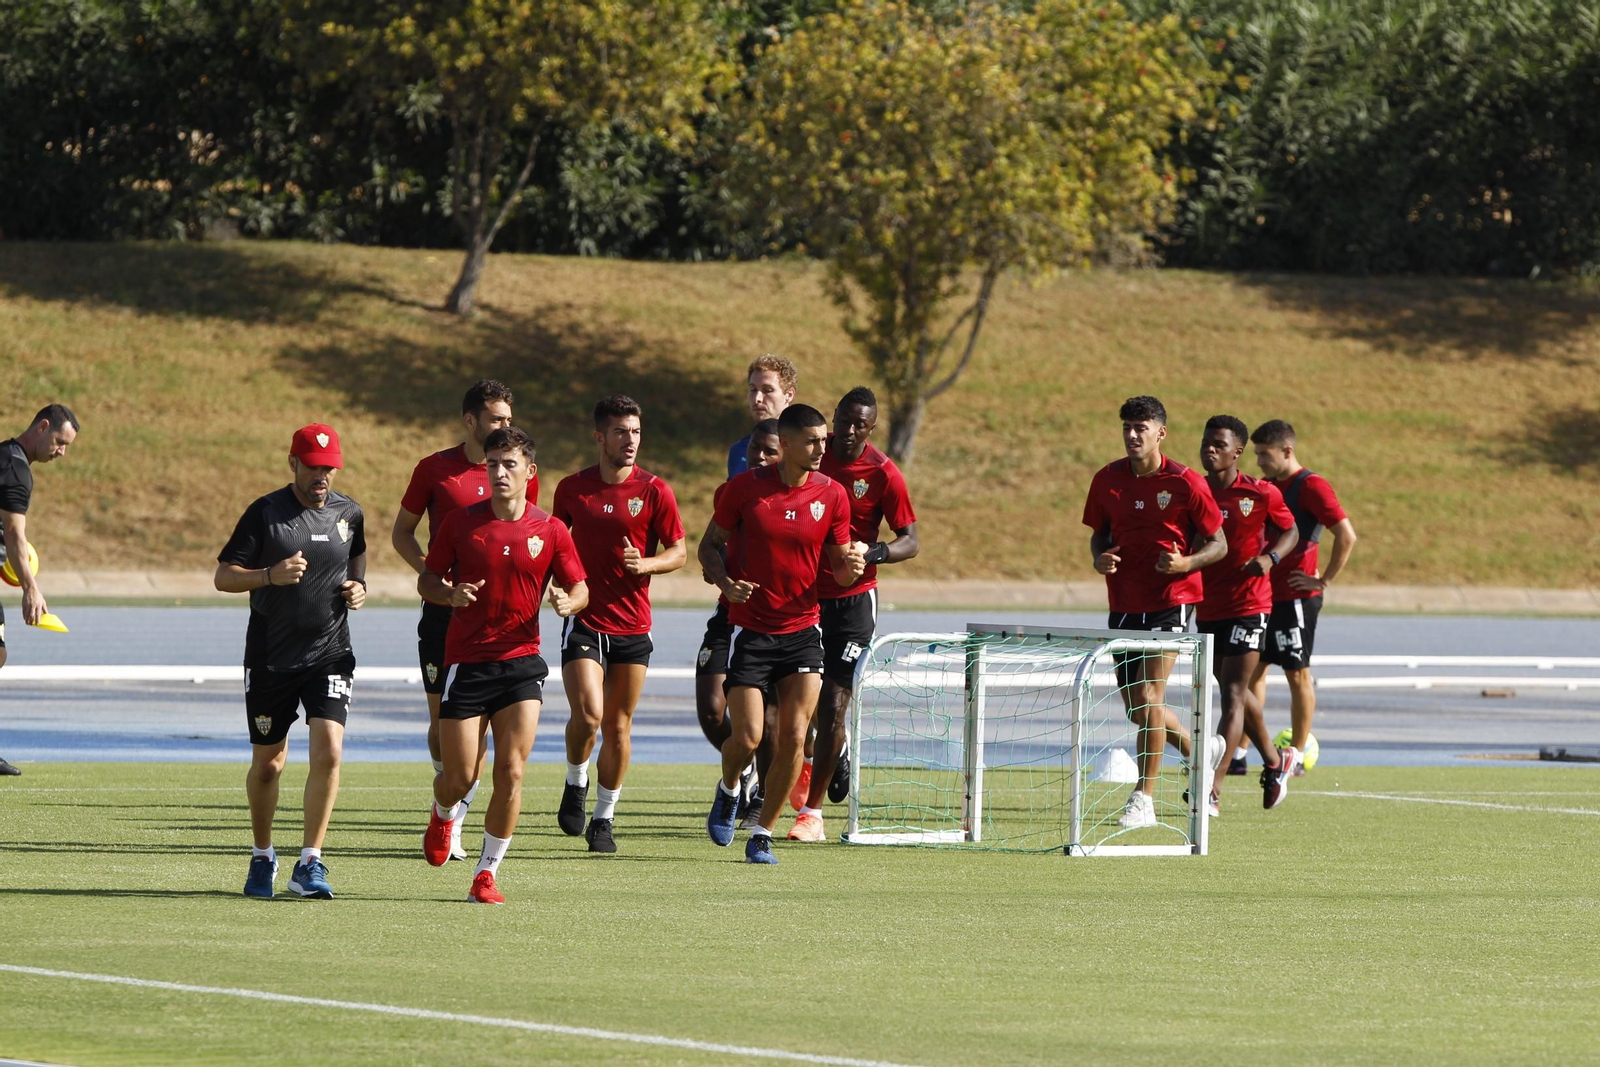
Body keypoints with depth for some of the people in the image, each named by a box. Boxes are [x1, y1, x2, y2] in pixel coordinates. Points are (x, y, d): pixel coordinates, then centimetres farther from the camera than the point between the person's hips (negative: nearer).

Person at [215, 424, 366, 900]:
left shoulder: (348, 513, 5)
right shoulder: (265, 513, -5)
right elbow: (223, 576, -4)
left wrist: (359, 585, 4)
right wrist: (270, 575, -21)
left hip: (330, 654, 1)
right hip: (271, 658, -1)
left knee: (328, 752, -16)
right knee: (267, 764, 8)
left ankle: (310, 863, -10)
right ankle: (262, 857, 29)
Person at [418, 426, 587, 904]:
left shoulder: (550, 531, 1)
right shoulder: (461, 522, 0)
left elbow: (580, 587, 7)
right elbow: (427, 580, 7)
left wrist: (569, 601, -17)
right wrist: (449, 593, -15)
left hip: (521, 659, 0)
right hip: (465, 661, 0)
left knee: (511, 772, -10)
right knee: (459, 778, 0)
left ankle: (487, 873, 3)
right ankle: (444, 814, 37)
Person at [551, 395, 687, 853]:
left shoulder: (654, 491, -2)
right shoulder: (572, 488, 2)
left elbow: (679, 552, 1)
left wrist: (646, 563, -18)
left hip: (633, 626, 1)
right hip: (585, 621, -1)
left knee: (618, 725, 5)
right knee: (588, 714, -18)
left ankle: (604, 819, 19)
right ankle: (575, 783, 11)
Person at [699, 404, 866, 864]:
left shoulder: (832, 494, 0)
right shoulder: (746, 487, -6)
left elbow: (840, 569, 7)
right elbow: (709, 545, 4)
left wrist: (852, 566, -17)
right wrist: (725, 582, -16)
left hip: (802, 632, 2)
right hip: (750, 631, -2)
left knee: (793, 738, -7)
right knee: (747, 738, -7)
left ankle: (763, 836, 6)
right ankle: (729, 791, 28)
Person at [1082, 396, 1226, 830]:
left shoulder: (1185, 483, -9)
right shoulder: (1107, 480, 3)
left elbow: (1218, 544, -2)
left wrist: (1185, 562, -22)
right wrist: (1100, 558, -7)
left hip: (1171, 601, -5)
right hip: (1124, 603, 5)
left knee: (1148, 697, -15)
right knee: (1137, 708, 11)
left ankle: (1144, 799, -8)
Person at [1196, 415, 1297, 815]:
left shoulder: (1261, 494, -7)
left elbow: (1290, 532, 6)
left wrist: (1270, 558, -13)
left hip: (1248, 605, -5)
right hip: (1208, 607, 5)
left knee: (1232, 696, -12)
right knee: (1237, 692, 20)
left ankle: (1213, 792, -17)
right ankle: (1274, 764, 43)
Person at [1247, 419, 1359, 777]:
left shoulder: (1311, 486, -11)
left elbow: (1346, 536, -17)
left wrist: (1324, 581, -14)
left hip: (1296, 597, -8)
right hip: (1263, 594, 8)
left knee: (1297, 674, -1)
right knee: (1253, 670, 5)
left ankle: (1296, 756, 4)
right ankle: (1238, 751, 6)